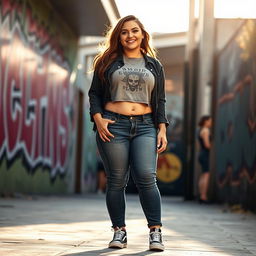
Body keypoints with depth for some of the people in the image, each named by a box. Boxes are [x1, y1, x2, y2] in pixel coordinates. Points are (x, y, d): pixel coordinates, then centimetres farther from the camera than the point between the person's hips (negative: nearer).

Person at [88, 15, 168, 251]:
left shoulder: (154, 66, 16)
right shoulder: (108, 62, 11)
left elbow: (160, 101, 15)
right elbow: (94, 93, 9)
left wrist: (162, 129, 4)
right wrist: (97, 118, -7)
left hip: (145, 127, 0)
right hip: (113, 125, 0)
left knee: (147, 177, -14)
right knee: (116, 181, -1)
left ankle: (155, 231, -7)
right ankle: (119, 231, 8)